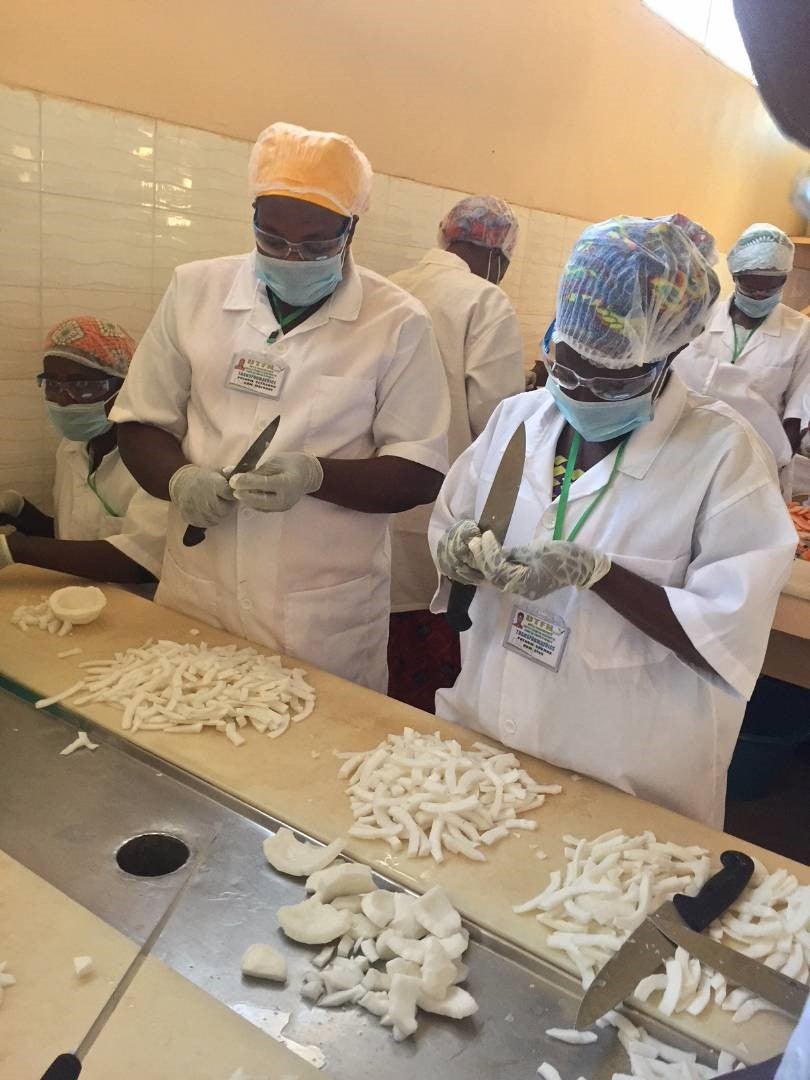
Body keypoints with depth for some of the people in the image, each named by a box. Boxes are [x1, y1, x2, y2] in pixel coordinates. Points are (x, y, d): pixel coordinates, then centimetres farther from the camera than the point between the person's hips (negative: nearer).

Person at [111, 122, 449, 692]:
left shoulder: (399, 324, -6)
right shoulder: (195, 289, 3)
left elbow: (421, 472, -6)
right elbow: (141, 423, 9)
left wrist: (316, 475, -22)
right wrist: (178, 477, -12)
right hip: (195, 598, 3)